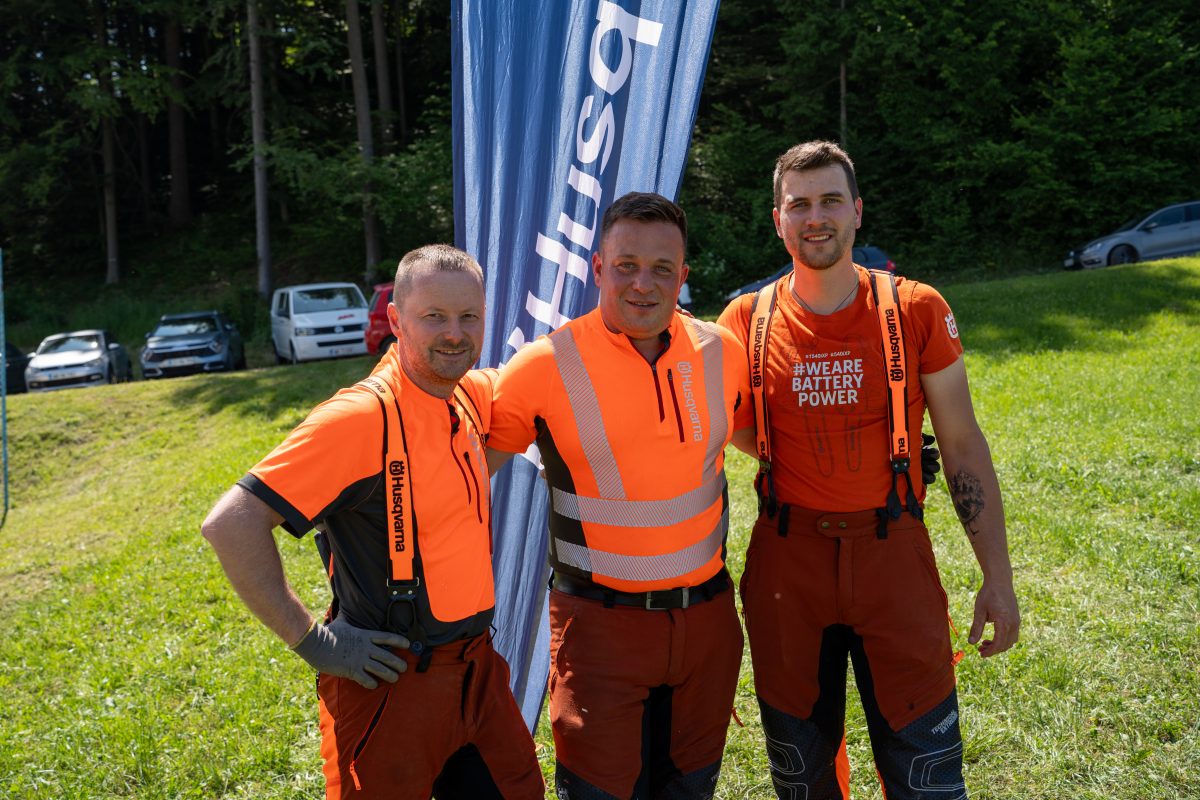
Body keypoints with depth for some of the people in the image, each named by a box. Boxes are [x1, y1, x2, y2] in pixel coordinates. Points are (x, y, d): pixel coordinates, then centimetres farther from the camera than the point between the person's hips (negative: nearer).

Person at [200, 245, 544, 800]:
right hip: (392, 679, -7)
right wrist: (310, 640, -20)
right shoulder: (361, 416, -21)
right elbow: (230, 525, -24)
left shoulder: (469, 398, 2)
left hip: (476, 665, 7)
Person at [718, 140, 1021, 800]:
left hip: (893, 555, -1)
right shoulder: (746, 320, -3)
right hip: (787, 560, 1)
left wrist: (998, 577, -1)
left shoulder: (916, 311, -4)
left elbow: (963, 445, 0)